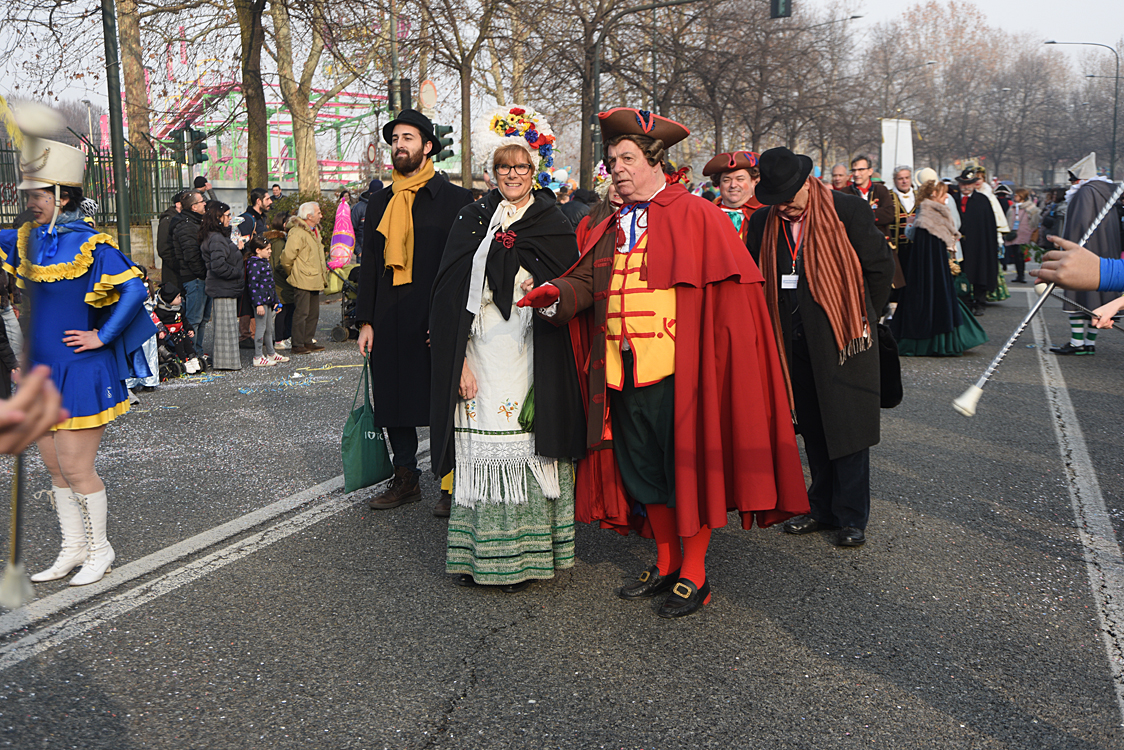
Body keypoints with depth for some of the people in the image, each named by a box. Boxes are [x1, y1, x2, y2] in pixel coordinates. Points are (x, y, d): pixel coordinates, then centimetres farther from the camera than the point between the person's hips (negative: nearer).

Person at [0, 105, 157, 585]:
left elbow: (135, 291, -21)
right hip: (44, 370, 7)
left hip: (82, 373, -7)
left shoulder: (90, 246, -14)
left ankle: (99, 549, 18)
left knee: (76, 469, -1)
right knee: (54, 466, 13)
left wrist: (102, 337, -18)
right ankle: (72, 549, 27)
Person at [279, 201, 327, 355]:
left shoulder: (315, 231, 17)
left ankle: (308, 341, 22)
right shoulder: (297, 233, -16)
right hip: (302, 282, -9)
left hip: (314, 281, 9)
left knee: (314, 313, 13)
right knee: (301, 313, -7)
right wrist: (291, 275, -5)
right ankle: (298, 345, -1)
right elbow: (287, 258, -18)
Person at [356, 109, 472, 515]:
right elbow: (368, 264, 15)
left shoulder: (455, 199, 0)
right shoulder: (380, 202, 15)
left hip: (436, 320, -5)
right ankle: (405, 478, 21)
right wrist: (366, 321, 8)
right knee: (394, 400, 8)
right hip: (390, 321, 5)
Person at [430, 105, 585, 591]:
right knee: (480, 452, 2)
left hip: (530, 363, -1)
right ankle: (477, 554, 12)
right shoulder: (473, 221, 9)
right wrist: (459, 361, -5)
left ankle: (521, 557, 9)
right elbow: (451, 296, 3)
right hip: (478, 357, 1)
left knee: (523, 452, -1)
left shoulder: (555, 227, 6)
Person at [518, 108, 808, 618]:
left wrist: (719, 360, -14)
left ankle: (694, 574, 16)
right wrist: (555, 295, -13)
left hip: (678, 369, -6)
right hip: (624, 371, 7)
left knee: (688, 468, 1)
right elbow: (585, 282, 9)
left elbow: (731, 292, -7)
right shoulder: (609, 229, 16)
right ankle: (667, 565, 30)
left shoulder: (696, 217, -3)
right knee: (642, 470, 14)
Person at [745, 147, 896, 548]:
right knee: (813, 429, 12)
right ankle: (823, 508, 23)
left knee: (847, 426, -1)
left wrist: (861, 317, 6)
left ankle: (852, 517, 8)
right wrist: (778, 325, 9)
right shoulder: (763, 223, 3)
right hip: (795, 342, 4)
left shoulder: (848, 211, -9)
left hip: (844, 337, -4)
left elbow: (881, 266, 1)